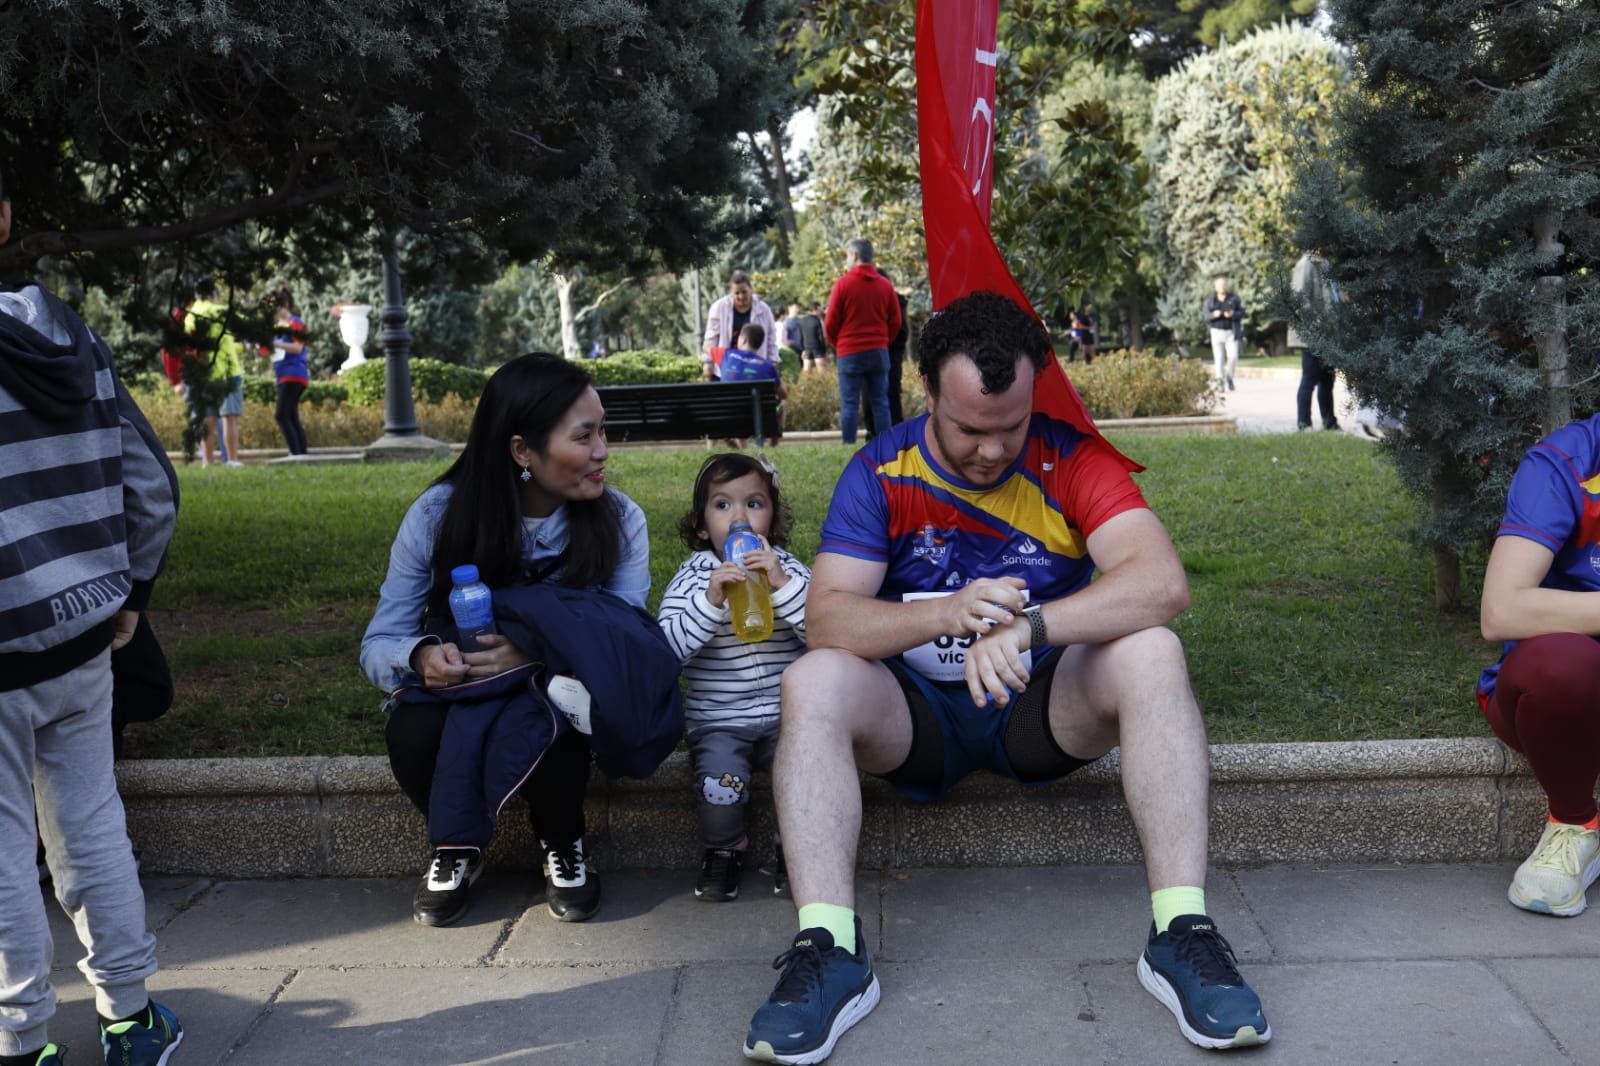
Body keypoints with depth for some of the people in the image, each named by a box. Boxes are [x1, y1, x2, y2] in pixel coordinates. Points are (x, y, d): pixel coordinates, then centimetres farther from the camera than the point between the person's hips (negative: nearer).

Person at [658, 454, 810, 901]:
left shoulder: (789, 570, 6)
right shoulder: (692, 578, 3)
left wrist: (785, 587, -20)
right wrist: (710, 601, -22)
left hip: (785, 715, 1)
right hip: (718, 721, -1)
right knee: (720, 782, -26)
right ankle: (722, 849, 9)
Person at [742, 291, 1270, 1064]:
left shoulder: (1069, 458, -11)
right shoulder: (880, 473, -9)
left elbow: (1163, 582, -25)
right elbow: (825, 620, -20)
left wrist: (1029, 627, -41)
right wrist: (949, 613, -39)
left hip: (1044, 708, 0)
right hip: (917, 715, 0)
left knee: (1151, 654, -28)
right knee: (811, 682, -29)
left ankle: (1181, 932, -28)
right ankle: (829, 950, -31)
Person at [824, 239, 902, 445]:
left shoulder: (843, 283, -6)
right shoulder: (885, 284, 5)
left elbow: (831, 322, -4)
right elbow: (895, 321, 7)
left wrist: (837, 345, 12)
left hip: (850, 352, -3)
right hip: (879, 351, 4)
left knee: (849, 403, -1)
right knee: (880, 402, 6)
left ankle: (848, 445, -3)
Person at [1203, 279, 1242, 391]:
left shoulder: (1234, 298, 3)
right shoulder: (1210, 300, 4)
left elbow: (1242, 313, 2)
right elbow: (1206, 316, 0)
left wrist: (1232, 315, -18)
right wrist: (1214, 315, -21)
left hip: (1231, 332, 0)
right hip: (1217, 331, 0)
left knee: (1233, 356, -9)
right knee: (1219, 358, -6)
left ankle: (1229, 376, 16)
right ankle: (1220, 380, 1)